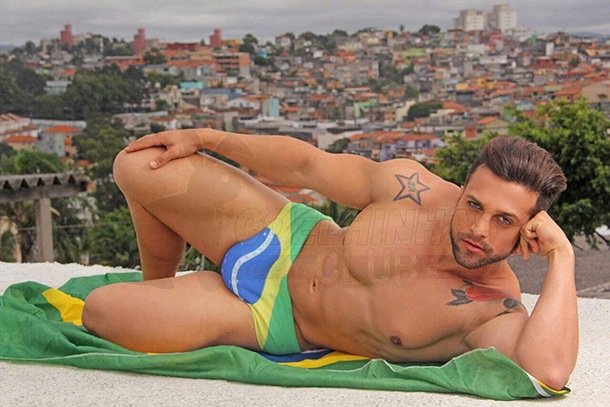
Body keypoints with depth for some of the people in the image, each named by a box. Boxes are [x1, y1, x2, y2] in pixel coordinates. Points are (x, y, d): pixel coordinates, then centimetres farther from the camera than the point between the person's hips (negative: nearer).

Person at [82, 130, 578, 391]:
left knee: (101, 313, -13)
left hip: (275, 321, -3)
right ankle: (158, 288, 32)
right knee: (138, 167, 3)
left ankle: (159, 313, 27)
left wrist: (562, 256, -43)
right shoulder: (411, 185, -19)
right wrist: (208, 139, -2)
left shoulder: (495, 313, -28)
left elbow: (549, 372, -49)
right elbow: (308, 165, -5)